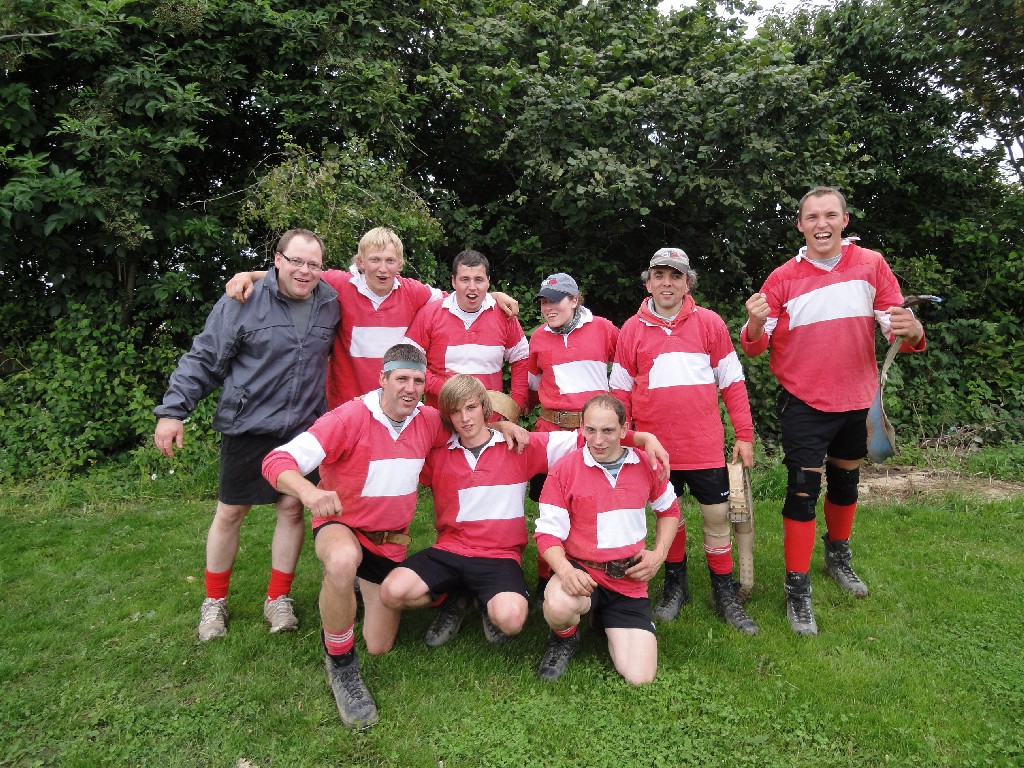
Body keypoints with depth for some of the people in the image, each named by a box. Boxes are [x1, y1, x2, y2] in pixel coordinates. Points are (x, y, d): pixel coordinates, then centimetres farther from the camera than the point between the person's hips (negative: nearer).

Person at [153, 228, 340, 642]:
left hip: (302, 430, 3)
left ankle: (278, 598, 25)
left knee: (292, 508, 7)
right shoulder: (243, 302, -10)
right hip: (246, 427, -2)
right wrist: (172, 410, -11)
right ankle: (214, 601, 29)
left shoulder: (331, 303, 1)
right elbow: (203, 359, -6)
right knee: (230, 512, 9)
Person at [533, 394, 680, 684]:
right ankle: (564, 639, 2)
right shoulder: (564, 469, -10)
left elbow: (669, 510, 18)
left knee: (640, 678, -7)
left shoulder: (645, 465, 0)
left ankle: (606, 619, 26)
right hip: (581, 572, -3)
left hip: (629, 581, 3)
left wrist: (659, 553, 3)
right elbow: (548, 532, -9)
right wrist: (564, 569, -29)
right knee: (559, 606, -40)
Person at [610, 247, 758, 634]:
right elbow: (621, 391, 6)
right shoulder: (632, 330, 1)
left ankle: (724, 592, 24)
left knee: (717, 515, 6)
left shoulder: (709, 323, 0)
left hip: (705, 443, 0)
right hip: (655, 445, 1)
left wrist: (744, 435, 0)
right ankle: (675, 583, 32)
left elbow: (732, 382, 3)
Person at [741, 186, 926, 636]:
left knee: (845, 481, 20)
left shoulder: (871, 266, -3)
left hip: (857, 400, 3)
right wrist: (756, 325, -31)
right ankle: (797, 593, 7)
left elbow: (894, 323, -3)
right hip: (804, 403, -3)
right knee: (803, 491, -5)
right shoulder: (783, 279, -7)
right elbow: (756, 346, -8)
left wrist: (910, 331, -27)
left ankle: (838, 557, 45)